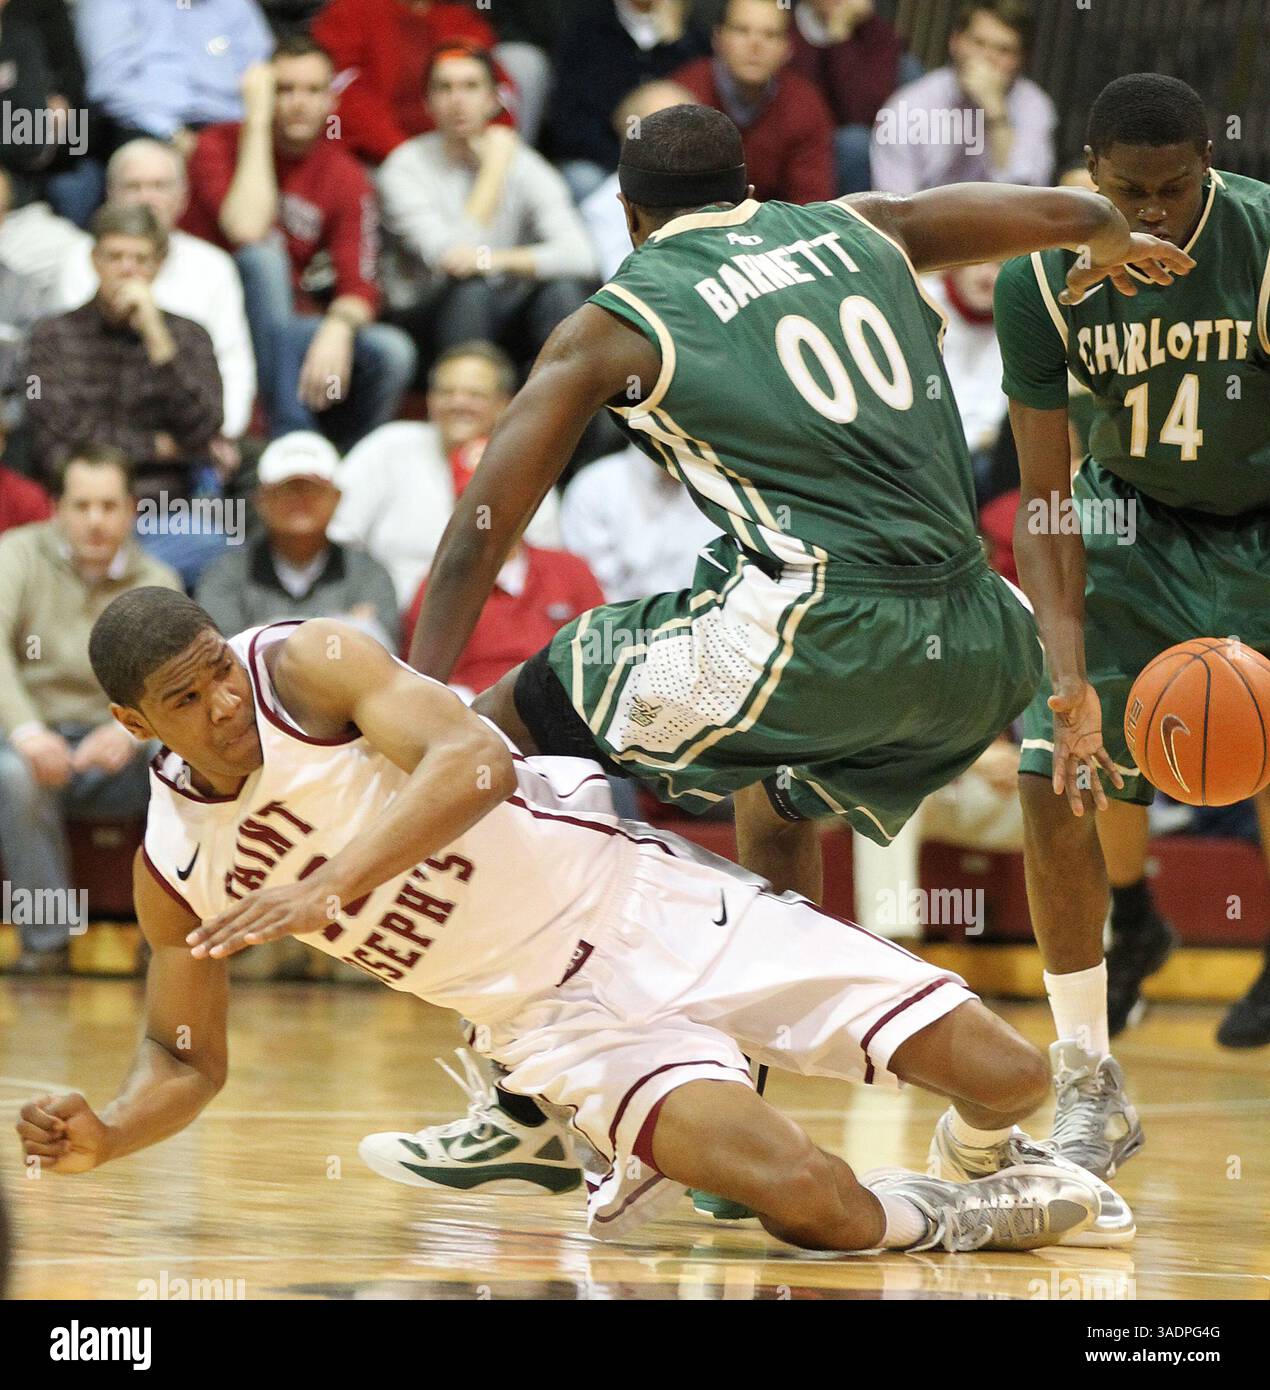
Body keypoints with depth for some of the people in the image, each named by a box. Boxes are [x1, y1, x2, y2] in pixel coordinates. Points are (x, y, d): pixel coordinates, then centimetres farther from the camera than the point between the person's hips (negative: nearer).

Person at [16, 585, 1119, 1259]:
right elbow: (186, 1064, 13)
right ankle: (948, 1221, 4)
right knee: (804, 1202, -28)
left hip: (636, 897, -1)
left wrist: (331, 887, -37)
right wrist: (101, 1137, -8)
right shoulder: (170, 873, 1)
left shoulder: (307, 666, -11)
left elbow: (478, 762, -26)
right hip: (555, 1016, 1)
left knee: (1001, 1073, -10)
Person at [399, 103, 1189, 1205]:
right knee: (777, 818, 35)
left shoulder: (616, 323, 10)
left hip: (813, 620, -6)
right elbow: (1076, 214, 29)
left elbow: (478, 537, 7)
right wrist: (1118, 246, 52)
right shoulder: (859, 229, 21)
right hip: (977, 652, 6)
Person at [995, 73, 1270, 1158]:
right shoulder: (1044, 278, -20)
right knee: (1057, 778, -9)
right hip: (1132, 521, 2)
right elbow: (1045, 498, -15)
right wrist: (1068, 677, -27)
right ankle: (1092, 1092, 5)